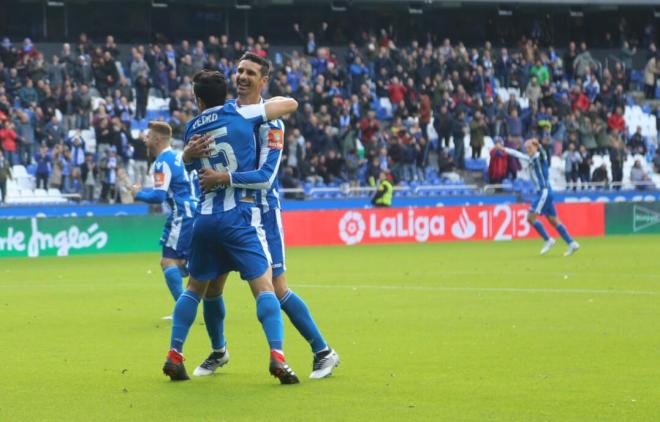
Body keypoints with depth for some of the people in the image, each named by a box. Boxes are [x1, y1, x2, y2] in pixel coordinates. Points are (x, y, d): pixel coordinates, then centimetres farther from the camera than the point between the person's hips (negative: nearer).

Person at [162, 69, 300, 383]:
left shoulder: (192, 130, 11)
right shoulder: (242, 115, -1)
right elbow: (290, 104, 7)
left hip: (205, 215, 4)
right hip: (239, 216, -4)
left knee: (195, 287, 19)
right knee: (263, 285, -9)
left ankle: (174, 355, 14)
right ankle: (277, 356, -24)